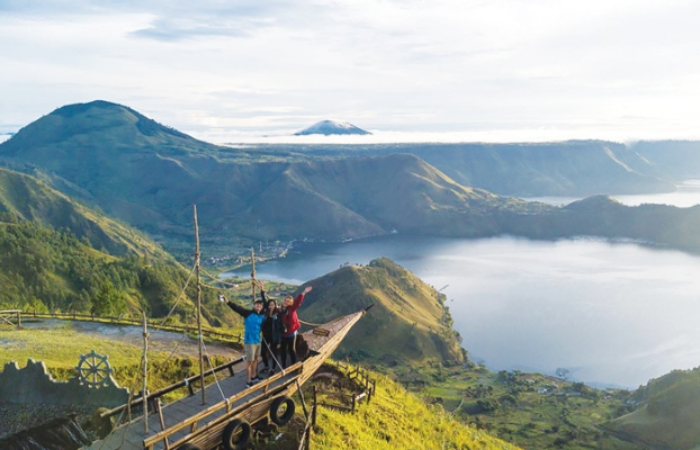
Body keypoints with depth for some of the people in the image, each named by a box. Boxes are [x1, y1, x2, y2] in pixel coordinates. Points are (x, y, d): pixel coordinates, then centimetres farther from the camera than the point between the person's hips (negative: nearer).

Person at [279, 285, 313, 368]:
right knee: (282, 350, 13)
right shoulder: (280, 310, -4)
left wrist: (304, 293, -39)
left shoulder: (292, 309, -11)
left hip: (291, 333, -3)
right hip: (283, 334, 3)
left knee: (291, 350, 6)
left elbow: (298, 301, -26)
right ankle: (283, 367, 27)